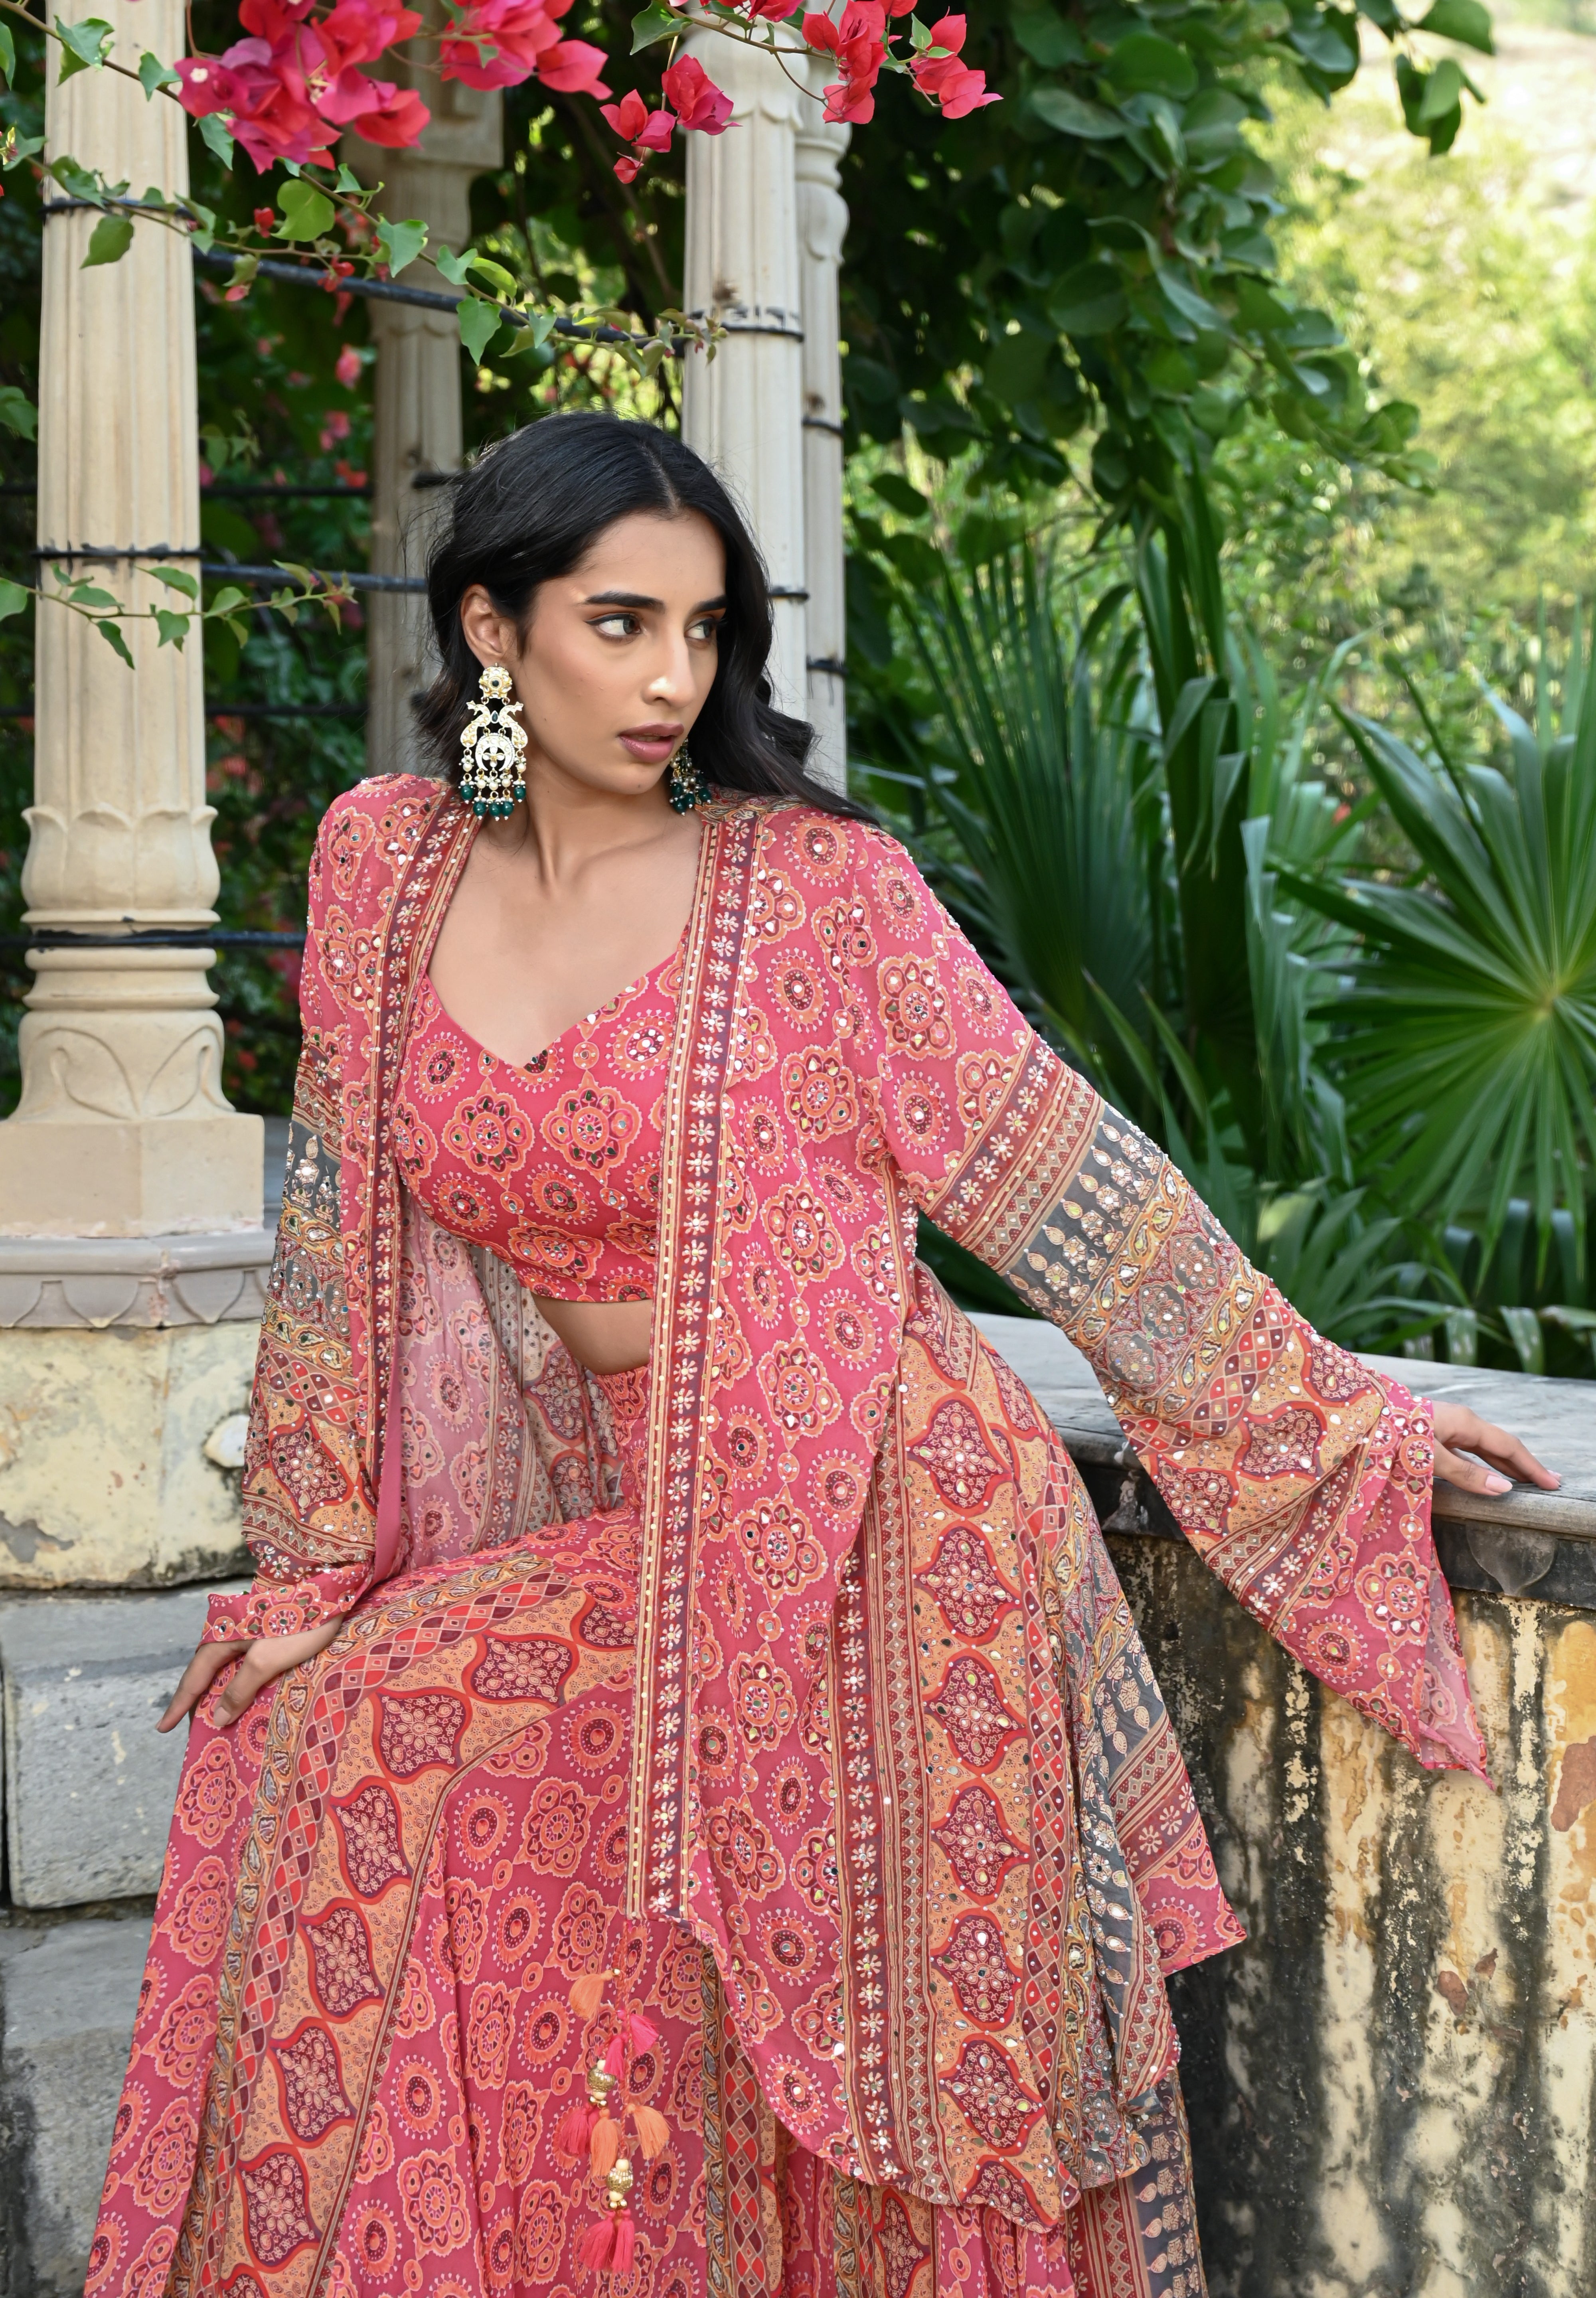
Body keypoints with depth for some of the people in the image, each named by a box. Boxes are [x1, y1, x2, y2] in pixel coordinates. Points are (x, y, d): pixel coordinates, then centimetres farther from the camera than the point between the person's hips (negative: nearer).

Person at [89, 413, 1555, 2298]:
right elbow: (344, 1227, 7)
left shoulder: (817, 886, -8)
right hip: (630, 1538, 4)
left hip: (873, 1522, -4)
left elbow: (1068, 1178, -4)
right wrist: (315, 1563, 6)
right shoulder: (384, 862, 3)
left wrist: (1336, 1421, -2)